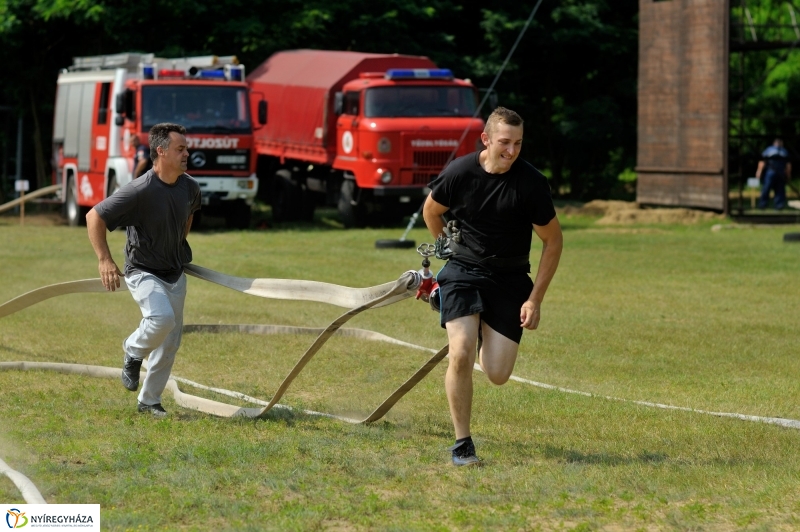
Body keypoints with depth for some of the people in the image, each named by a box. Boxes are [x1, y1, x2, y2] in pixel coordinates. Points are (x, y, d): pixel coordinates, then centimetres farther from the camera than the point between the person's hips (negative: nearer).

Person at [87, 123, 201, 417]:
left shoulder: (190, 187, -3)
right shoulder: (140, 191, -24)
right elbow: (94, 216, -18)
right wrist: (104, 260, -23)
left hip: (176, 274, 7)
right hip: (143, 272, -7)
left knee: (170, 343, 9)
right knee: (162, 318, -32)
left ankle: (150, 401, 25)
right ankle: (133, 350, 0)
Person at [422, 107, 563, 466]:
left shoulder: (531, 183, -14)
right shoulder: (459, 173, -12)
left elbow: (552, 240, -3)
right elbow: (431, 212, 10)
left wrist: (535, 299, -6)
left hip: (510, 280, 0)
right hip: (463, 271, 0)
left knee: (498, 375, -5)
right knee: (461, 356, -21)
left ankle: (486, 333, 31)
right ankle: (462, 444, -6)